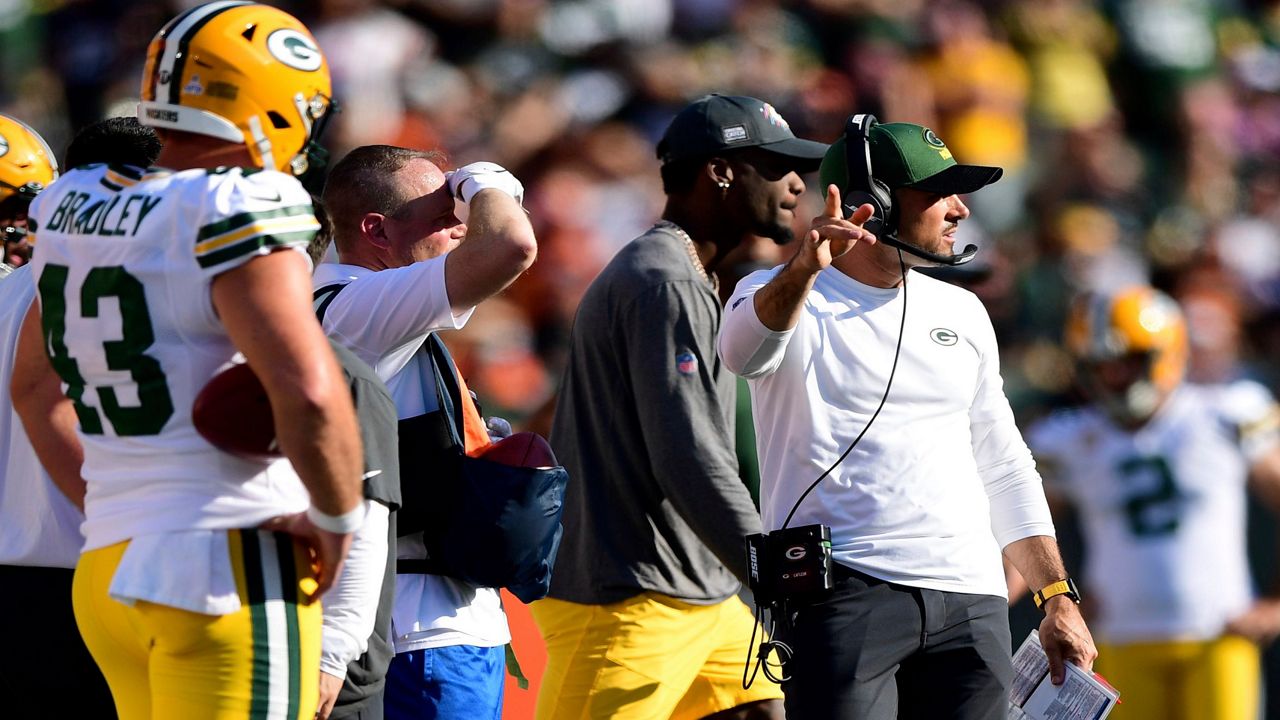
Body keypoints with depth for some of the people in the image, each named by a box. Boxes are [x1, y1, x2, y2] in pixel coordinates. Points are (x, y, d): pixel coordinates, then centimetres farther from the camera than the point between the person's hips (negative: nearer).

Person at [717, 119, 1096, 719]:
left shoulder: (961, 312, 19)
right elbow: (745, 349, -25)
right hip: (843, 595, -6)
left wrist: (1057, 598, 16)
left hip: (971, 603, 6)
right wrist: (802, 271, -45)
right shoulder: (778, 295, 0)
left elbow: (1004, 468, 23)